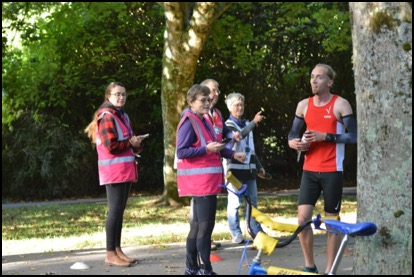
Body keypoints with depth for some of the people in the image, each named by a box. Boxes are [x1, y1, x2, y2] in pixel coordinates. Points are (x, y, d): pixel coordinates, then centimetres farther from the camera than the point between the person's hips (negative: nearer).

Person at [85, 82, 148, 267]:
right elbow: (111, 145, -19)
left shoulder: (123, 116, 18)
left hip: (126, 170, 9)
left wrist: (136, 144, 1)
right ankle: (110, 254, -8)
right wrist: (131, 143, -9)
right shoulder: (106, 116, -10)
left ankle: (117, 249, 14)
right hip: (114, 170, -9)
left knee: (120, 210, 10)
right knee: (115, 210, -10)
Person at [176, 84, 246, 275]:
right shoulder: (189, 123, -13)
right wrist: (207, 149, -23)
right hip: (199, 181, -10)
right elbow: (181, 152, -19)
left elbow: (213, 146, 24)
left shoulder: (204, 121, 15)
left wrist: (232, 154, 11)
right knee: (206, 225, -9)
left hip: (208, 181, 10)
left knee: (197, 225, 13)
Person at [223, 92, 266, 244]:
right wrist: (254, 122, -34)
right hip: (234, 168, -7)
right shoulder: (229, 125, -4)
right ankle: (236, 234, -1)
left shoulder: (246, 124, 17)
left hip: (248, 167, 7)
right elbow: (239, 135, -26)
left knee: (252, 201, 9)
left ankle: (257, 232, 14)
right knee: (235, 202, -5)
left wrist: (259, 166, 23)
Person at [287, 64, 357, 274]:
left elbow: (353, 136, -9)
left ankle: (329, 270, 10)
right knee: (302, 218, -6)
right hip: (309, 171, 3)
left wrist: (324, 136, -19)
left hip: (332, 172, -3)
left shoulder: (340, 104, -4)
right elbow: (292, 136, 14)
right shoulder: (304, 105, 8)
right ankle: (309, 266, 8)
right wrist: (296, 143, -10)